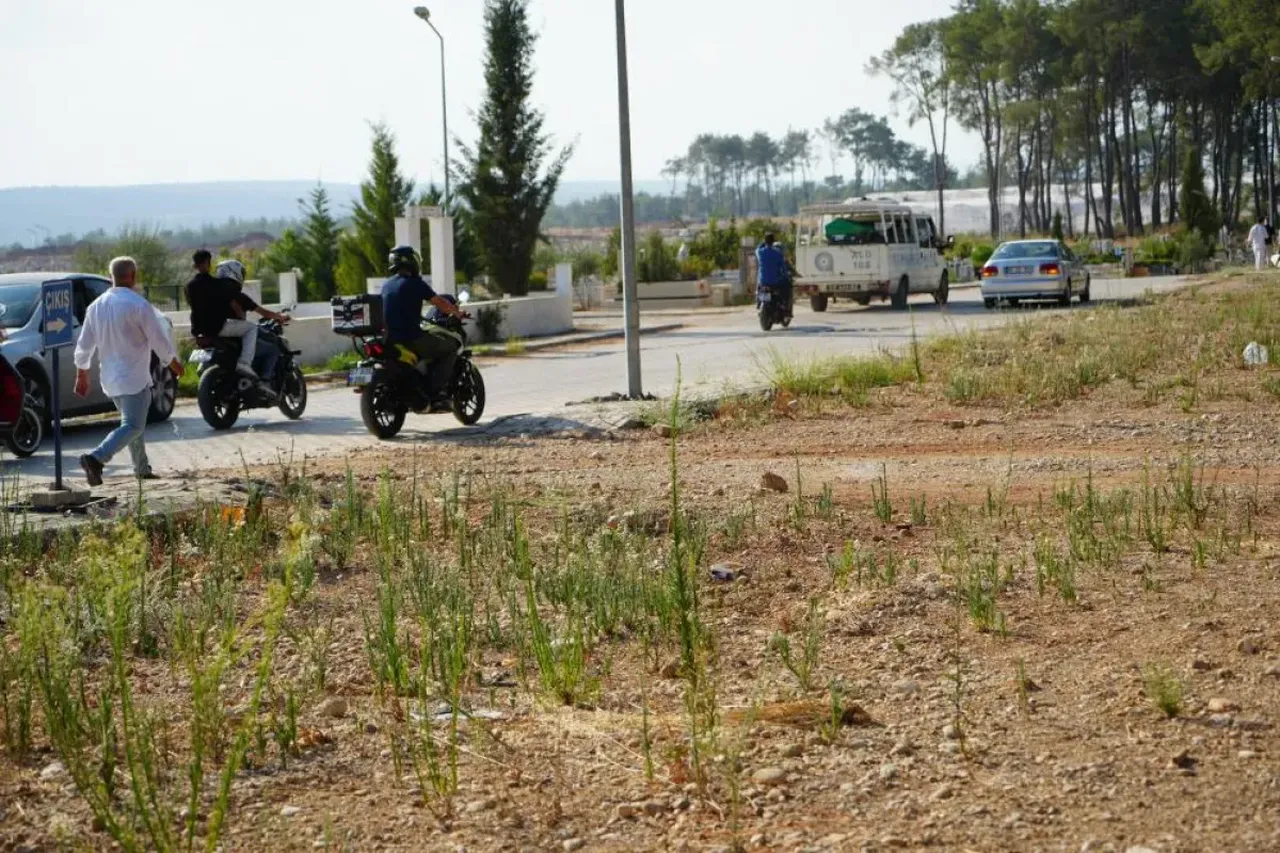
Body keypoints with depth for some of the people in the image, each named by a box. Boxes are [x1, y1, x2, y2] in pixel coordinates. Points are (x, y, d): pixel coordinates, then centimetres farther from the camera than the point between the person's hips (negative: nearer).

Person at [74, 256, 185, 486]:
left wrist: (82, 376, 21)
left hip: (109, 378, 7)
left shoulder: (96, 306, 5)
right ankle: (96, 458, -27)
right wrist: (174, 364, 7)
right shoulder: (138, 305, -15)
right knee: (133, 426, -8)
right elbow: (159, 340, -10)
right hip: (133, 378, -7)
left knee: (133, 422, 21)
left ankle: (143, 469, 25)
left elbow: (84, 346, 11)